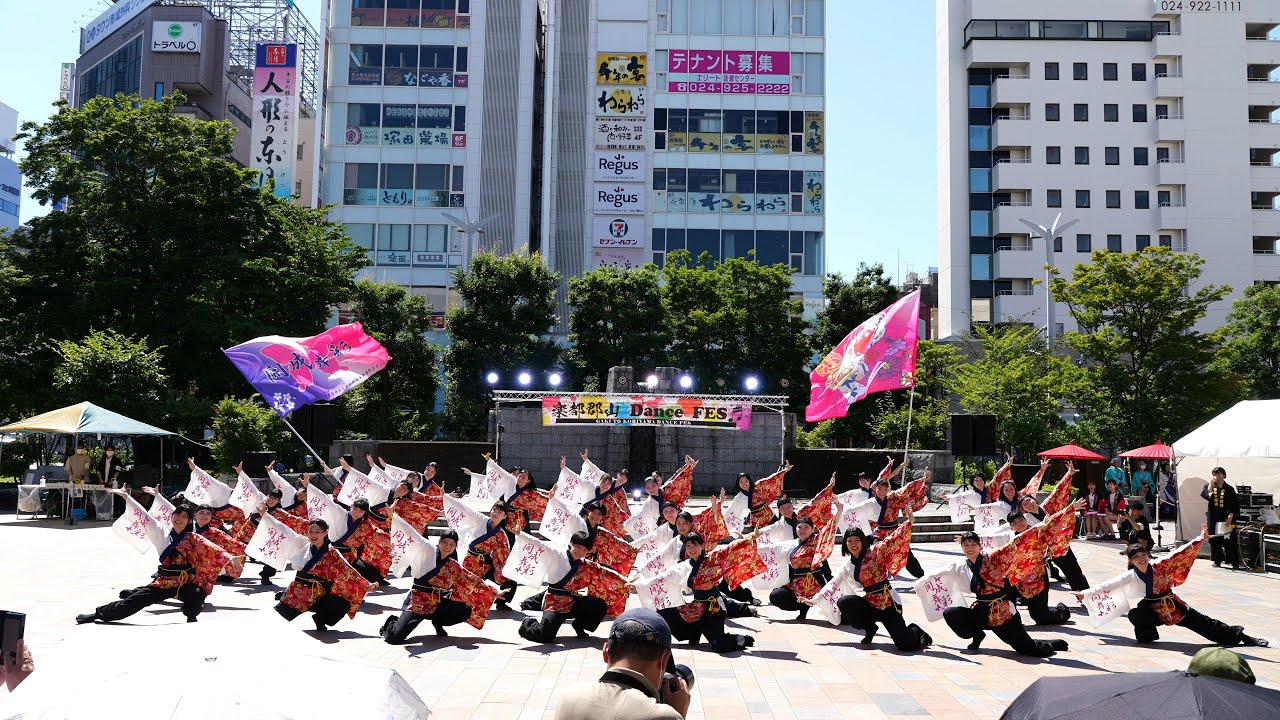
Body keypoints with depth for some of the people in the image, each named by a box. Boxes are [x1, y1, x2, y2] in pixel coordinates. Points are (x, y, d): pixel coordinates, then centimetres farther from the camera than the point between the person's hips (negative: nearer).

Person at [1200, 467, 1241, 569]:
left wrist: (1230, 516, -9)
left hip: (1226, 518, -2)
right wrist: (1211, 485, -10)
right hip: (1214, 518, 2)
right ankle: (1217, 560, 11)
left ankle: (1234, 562, -3)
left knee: (1229, 541, -5)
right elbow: (1204, 495, -8)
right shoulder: (1209, 486, 10)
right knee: (1215, 540, 3)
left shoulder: (1229, 489, 5)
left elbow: (1234, 505, 2)